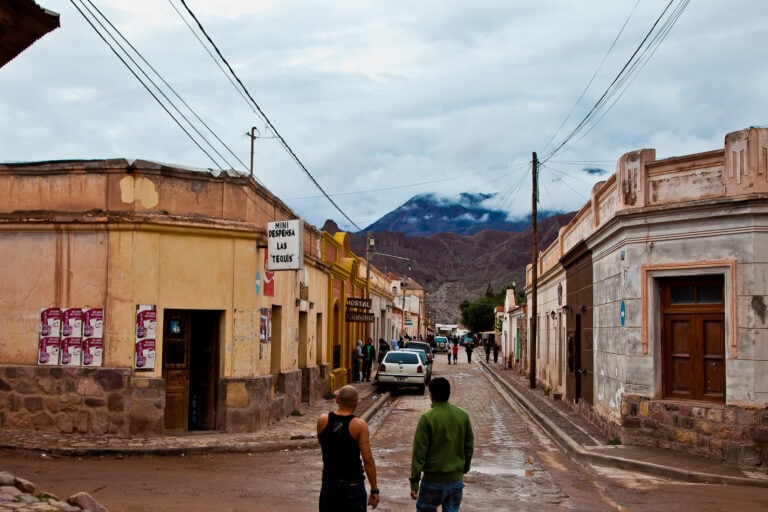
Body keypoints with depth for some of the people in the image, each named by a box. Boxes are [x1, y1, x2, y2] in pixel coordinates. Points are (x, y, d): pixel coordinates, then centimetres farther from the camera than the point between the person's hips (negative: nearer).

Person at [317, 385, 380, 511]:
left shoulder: (322, 421, -3)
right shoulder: (359, 425, -13)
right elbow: (368, 459, -14)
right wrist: (374, 490, -7)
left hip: (329, 483, 3)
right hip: (353, 485, -3)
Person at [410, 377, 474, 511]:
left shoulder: (427, 418, -15)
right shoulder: (463, 415, -1)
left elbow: (419, 451, -13)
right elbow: (469, 447, 7)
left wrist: (414, 481, -8)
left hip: (433, 479, -4)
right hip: (456, 479, 4)